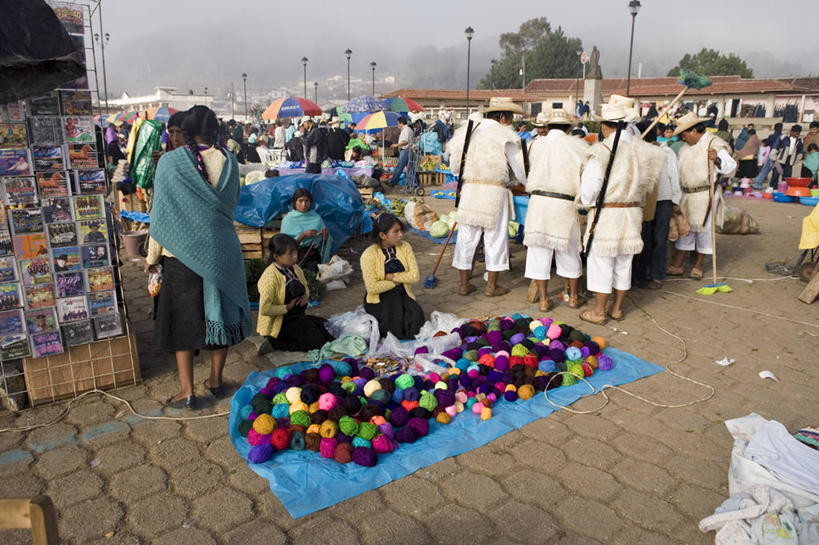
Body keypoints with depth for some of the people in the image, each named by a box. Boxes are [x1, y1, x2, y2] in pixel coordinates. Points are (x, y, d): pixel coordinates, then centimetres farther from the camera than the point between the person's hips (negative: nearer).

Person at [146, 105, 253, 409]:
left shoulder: (170, 162, -10)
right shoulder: (228, 162, -4)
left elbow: (161, 213, -7)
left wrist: (152, 256, 2)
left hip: (182, 252, -2)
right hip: (221, 250, 3)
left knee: (183, 320, 8)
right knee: (219, 313, 15)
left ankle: (187, 391, 14)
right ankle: (216, 381, 26)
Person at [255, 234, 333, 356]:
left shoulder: (295, 269, 2)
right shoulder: (270, 277, -23)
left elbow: (305, 286, 22)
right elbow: (265, 309, -28)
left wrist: (306, 295, -1)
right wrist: (288, 307, -18)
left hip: (298, 315, 9)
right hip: (279, 322, -9)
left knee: (329, 332, 2)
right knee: (316, 341, -17)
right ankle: (274, 344, -6)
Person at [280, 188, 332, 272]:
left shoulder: (316, 217, 10)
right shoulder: (287, 219, 2)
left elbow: (324, 242, 12)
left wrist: (326, 235, -10)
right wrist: (303, 235, -14)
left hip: (313, 254, 2)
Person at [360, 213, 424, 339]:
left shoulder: (405, 247, -1)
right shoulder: (369, 255, -14)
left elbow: (414, 276, -6)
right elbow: (372, 288, -20)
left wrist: (391, 277, -16)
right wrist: (399, 280, -10)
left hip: (402, 295, 4)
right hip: (379, 299, -4)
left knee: (416, 315, -23)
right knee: (396, 326, -24)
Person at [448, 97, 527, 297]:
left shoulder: (466, 130, 11)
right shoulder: (505, 135, -3)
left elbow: (454, 166, 13)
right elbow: (520, 169, -2)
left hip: (468, 189, 4)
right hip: (495, 191, -4)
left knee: (467, 237, 11)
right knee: (495, 238, 7)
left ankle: (464, 284, 18)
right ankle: (491, 286, 14)